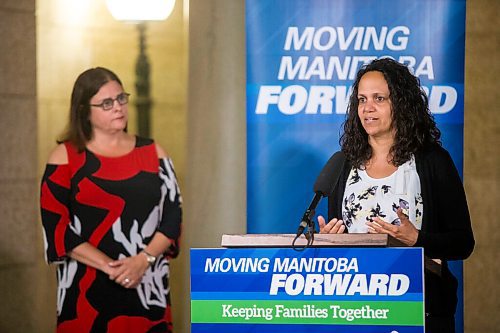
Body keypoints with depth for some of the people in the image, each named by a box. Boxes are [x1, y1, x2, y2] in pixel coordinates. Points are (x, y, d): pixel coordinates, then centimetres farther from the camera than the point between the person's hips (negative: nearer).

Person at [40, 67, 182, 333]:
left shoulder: (152, 153, 10)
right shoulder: (65, 156, 2)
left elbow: (172, 216, 4)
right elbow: (56, 228, -6)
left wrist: (143, 260, -12)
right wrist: (109, 266, -14)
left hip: (147, 286, 2)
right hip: (86, 290, -2)